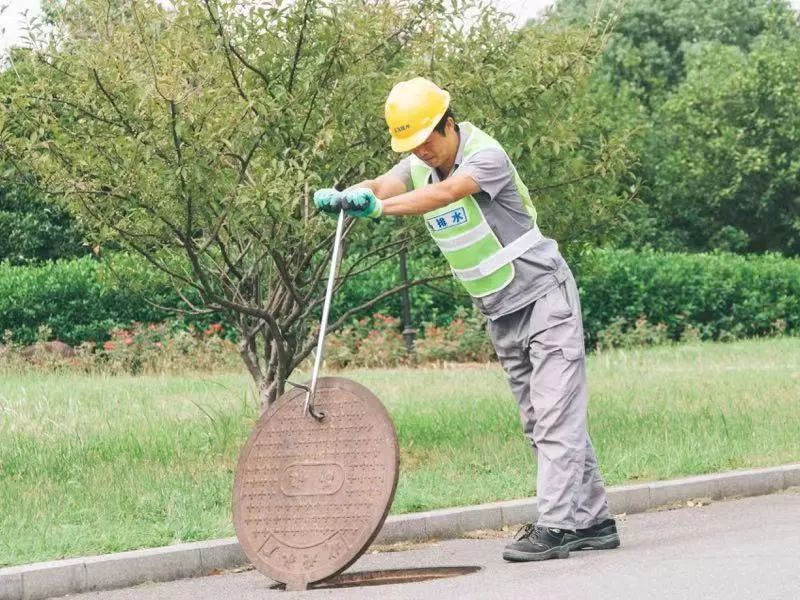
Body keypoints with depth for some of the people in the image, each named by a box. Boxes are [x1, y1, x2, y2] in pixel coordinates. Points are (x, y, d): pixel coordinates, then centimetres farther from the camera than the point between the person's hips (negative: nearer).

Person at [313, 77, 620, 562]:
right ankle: (592, 520, 16)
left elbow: (445, 195, -39)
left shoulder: (486, 155, -21)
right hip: (501, 313, 8)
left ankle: (555, 525, -17)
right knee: (540, 420, 10)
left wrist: (378, 207, -54)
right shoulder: (418, 167, 1)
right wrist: (344, 197, -42)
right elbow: (380, 188, -18)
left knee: (555, 414, -13)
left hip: (545, 295, -8)